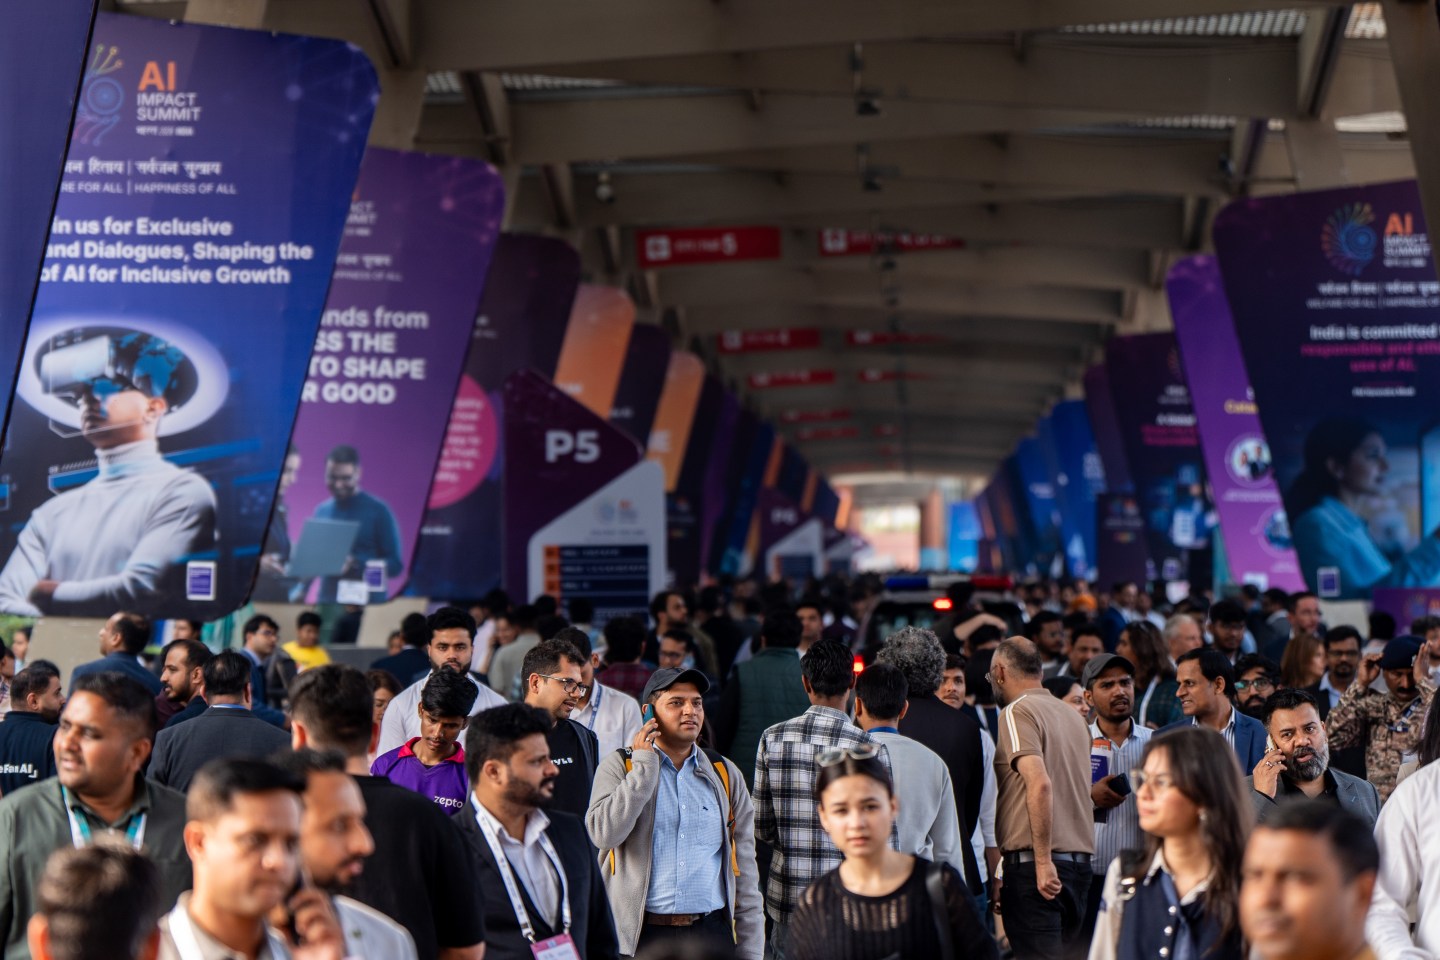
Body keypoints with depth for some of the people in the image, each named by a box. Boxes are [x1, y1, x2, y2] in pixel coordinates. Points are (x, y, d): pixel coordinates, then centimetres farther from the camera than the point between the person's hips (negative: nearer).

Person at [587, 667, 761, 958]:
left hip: (712, 934, 3)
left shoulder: (726, 775, 13)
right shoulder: (619, 767, 5)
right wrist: (644, 766, -9)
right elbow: (603, 834, -14)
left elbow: (745, 869, 13)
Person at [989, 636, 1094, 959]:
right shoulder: (1073, 715, 17)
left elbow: (1040, 784, -20)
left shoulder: (1017, 712, -7)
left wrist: (1043, 861, -20)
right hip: (1081, 858, 8)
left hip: (1033, 862, -8)